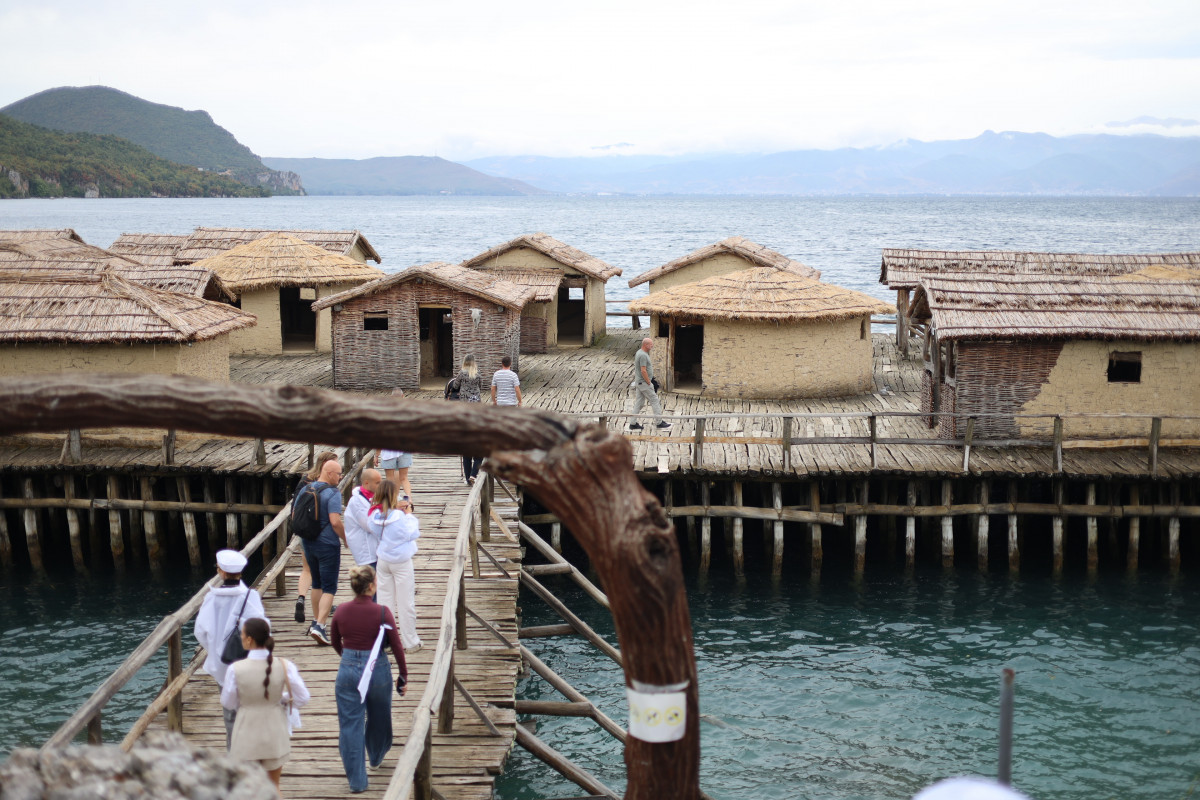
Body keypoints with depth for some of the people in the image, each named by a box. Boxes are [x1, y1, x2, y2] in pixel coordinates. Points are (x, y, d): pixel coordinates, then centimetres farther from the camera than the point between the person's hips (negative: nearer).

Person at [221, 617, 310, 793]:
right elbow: (302, 699, -9)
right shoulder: (284, 666, -16)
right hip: (275, 732, 2)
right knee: (273, 785, 21)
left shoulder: (236, 669, -20)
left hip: (247, 736, -1)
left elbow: (228, 703, -6)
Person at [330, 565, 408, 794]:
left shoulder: (341, 611, -5)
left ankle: (357, 780, 7)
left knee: (350, 726, 7)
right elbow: (397, 647, -8)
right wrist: (403, 676, 4)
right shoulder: (382, 612, -14)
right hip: (377, 670, -1)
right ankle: (376, 758, 48)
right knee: (378, 718, 24)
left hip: (348, 670, 1)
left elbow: (336, 643, 10)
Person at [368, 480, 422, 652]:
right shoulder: (398, 516, -23)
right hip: (401, 562, -5)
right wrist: (409, 514, -5)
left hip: (383, 560, 5)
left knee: (385, 600, 14)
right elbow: (413, 534, -15)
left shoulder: (374, 515, -7)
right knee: (406, 602, 5)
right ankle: (411, 642, 14)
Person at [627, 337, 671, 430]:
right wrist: (649, 383, -18)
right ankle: (659, 422, 5)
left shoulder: (640, 352, 12)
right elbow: (643, 371, -24)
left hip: (639, 382, 10)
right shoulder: (643, 355, -20)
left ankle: (633, 423, 11)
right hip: (644, 383, -10)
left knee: (639, 403, 11)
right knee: (655, 401, -1)